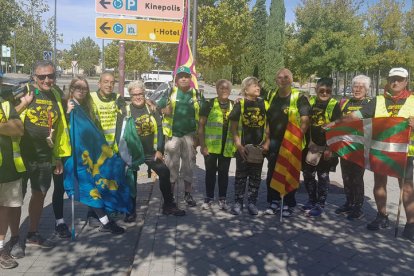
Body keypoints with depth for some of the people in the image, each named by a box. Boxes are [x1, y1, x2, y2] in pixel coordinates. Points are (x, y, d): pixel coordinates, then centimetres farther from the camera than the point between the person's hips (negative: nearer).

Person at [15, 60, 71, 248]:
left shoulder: (55, 96, 9)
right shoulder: (24, 92, -8)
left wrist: (59, 157, 13)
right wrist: (24, 104, -29)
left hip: (45, 157, 6)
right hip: (22, 155, -5)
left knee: (40, 195, 15)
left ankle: (33, 235, 33)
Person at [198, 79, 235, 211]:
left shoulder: (234, 106, 7)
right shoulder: (209, 104, -3)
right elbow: (201, 125, -4)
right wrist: (202, 145, -9)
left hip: (227, 146, 3)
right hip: (211, 145, -3)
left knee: (224, 172, 11)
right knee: (210, 172, 6)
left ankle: (222, 199, 22)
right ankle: (209, 198, 19)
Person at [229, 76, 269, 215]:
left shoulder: (264, 104, 7)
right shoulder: (240, 104, -3)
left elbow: (269, 126, 11)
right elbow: (233, 127, -5)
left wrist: (266, 143, 1)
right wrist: (239, 146, -11)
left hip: (259, 148, 3)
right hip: (243, 147, -3)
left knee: (255, 177, 10)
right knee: (241, 176, 5)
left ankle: (252, 202, 21)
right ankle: (238, 202, 15)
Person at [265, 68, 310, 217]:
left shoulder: (299, 98, -7)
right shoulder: (271, 97, 8)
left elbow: (305, 121, -12)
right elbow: (266, 118, 18)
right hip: (274, 143, 5)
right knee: (272, 174, 9)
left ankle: (288, 204, 16)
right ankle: (274, 202, 23)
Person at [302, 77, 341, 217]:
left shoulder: (334, 105, -5)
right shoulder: (310, 102, 6)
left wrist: (330, 148, -15)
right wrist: (305, 143, 6)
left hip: (325, 147, -4)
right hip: (310, 146, 5)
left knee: (323, 176, 5)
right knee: (308, 174, 11)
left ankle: (320, 205, 16)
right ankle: (311, 200, 29)